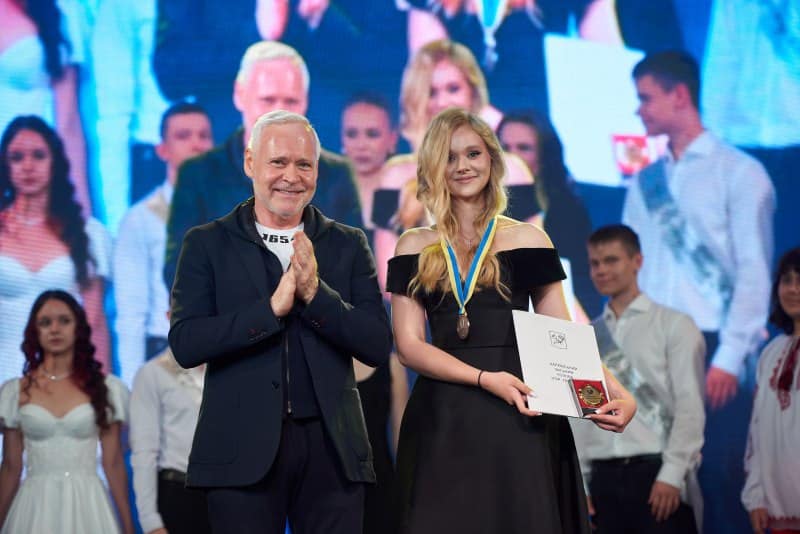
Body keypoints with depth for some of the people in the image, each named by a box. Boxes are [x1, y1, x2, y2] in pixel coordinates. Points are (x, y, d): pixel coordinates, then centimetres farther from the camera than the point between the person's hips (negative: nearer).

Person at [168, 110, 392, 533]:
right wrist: (272, 307, -16)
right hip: (243, 448, -1)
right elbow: (185, 344, -7)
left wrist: (315, 293, -13)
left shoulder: (348, 245, 9)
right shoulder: (207, 244, 4)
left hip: (331, 446, 2)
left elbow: (378, 347, 1)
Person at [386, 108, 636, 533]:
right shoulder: (415, 247, 8)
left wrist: (616, 393, -14)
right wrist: (484, 378, -15)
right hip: (442, 423, 1)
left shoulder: (526, 241, 7)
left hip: (517, 420, -1)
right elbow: (409, 346, 0)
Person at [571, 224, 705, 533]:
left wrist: (671, 475, -12)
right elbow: (578, 415, 12)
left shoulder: (674, 326, 3)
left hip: (656, 472, -4)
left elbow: (690, 407, -3)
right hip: (603, 478, 4)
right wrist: (578, 483, 4)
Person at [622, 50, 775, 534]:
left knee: (722, 483, -6)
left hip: (711, 351, -5)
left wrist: (729, 358, -14)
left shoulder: (738, 172, 0)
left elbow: (754, 272, -7)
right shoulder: (645, 182, 16)